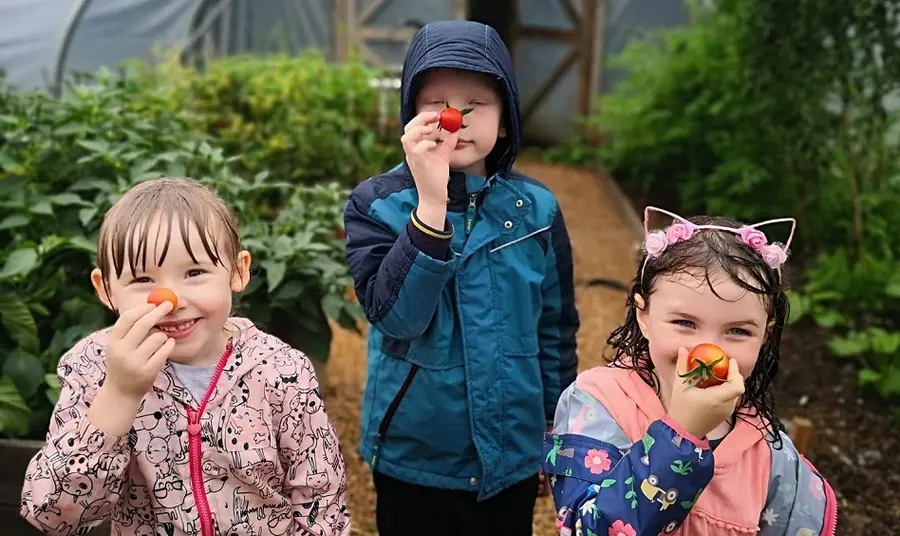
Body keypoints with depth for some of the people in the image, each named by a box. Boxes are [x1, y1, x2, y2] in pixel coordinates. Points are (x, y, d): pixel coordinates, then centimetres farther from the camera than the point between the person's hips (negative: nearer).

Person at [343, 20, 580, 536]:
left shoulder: (537, 207, -6)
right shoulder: (377, 203, -12)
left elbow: (556, 329, 3)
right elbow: (395, 315, -25)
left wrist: (560, 431, 9)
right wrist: (431, 203, -34)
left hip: (513, 457, 2)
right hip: (413, 458, -1)